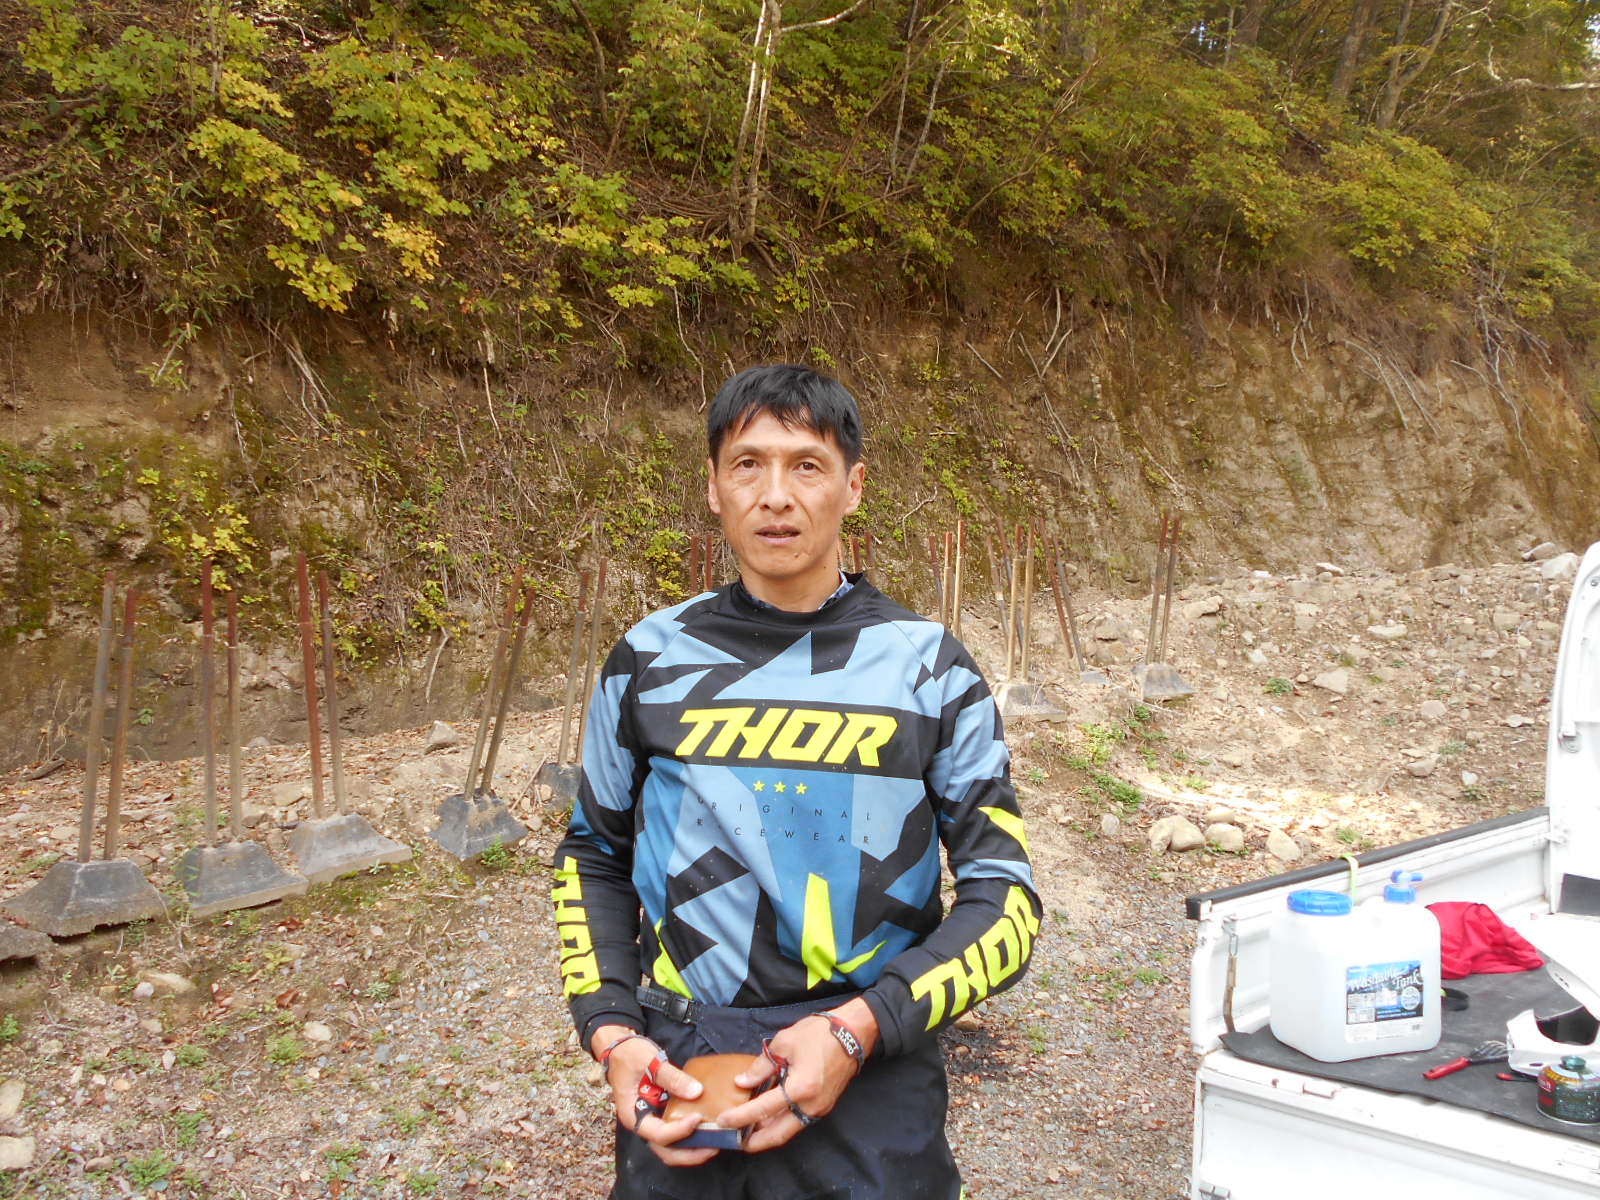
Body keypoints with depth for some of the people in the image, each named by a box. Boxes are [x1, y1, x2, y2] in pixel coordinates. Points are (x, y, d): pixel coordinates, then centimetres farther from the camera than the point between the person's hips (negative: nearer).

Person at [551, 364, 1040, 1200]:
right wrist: (610, 1032, -3)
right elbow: (594, 858, 11)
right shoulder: (649, 661, 1)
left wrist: (859, 1029, -17)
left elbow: (1003, 897, -5)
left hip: (872, 1081, -1)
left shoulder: (929, 668, -5)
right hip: (677, 1075, 2)